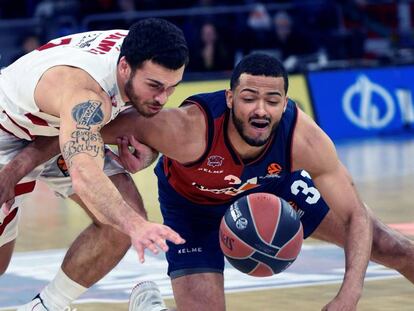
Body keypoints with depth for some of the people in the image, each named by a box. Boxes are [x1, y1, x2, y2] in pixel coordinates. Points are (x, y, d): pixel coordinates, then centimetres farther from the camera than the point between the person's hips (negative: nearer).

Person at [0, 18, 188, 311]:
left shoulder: (139, 54, -21)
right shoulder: (83, 93, -45)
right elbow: (84, 176, -61)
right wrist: (135, 226, -76)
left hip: (65, 130, 7)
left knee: (125, 215, -14)